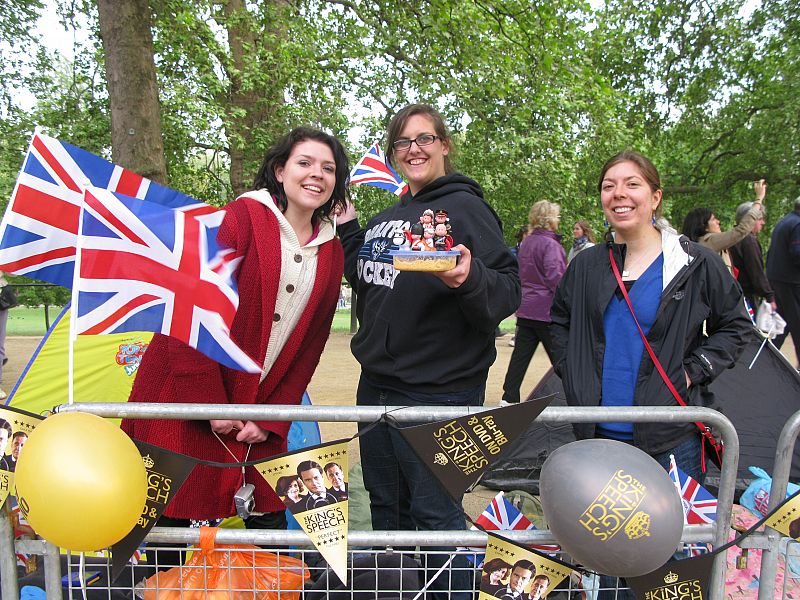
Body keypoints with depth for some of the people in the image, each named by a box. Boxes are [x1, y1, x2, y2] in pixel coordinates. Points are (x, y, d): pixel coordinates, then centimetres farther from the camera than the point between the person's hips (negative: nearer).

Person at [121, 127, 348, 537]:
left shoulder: (331, 253, 8)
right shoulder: (242, 218, -8)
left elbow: (309, 346, 9)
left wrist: (271, 419, 1)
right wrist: (210, 404, -13)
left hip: (254, 413, 5)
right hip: (185, 407, -4)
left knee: (271, 524, 8)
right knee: (171, 519, 4)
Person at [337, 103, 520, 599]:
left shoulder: (465, 207, -9)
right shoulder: (386, 218, 13)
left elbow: (510, 289, -16)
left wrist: (469, 279, -36)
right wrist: (346, 223, 15)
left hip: (438, 391, -8)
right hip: (376, 383, 8)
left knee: (435, 513, 2)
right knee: (386, 506, 20)